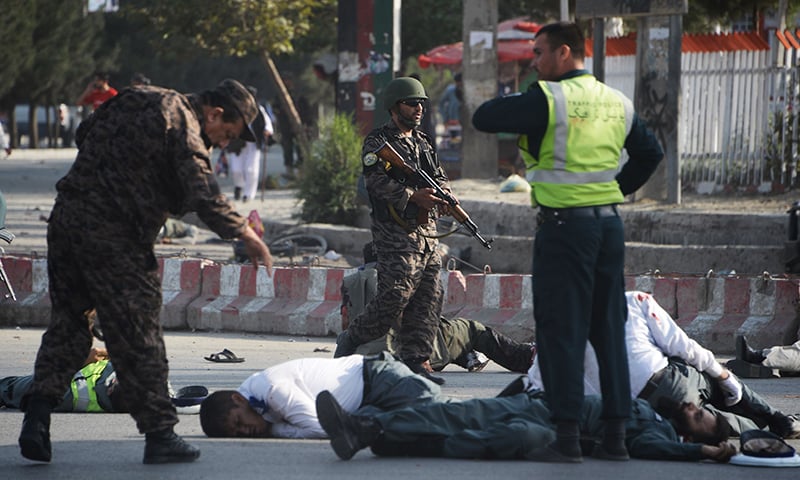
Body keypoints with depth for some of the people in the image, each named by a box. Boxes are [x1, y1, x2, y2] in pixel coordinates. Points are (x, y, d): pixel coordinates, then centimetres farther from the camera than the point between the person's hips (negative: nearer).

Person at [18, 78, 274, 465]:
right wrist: (246, 235, -12)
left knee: (66, 323, 14)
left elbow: (83, 134, 28)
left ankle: (37, 414, 1)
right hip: (111, 235, -8)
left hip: (65, 217, 8)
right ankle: (159, 433, 4)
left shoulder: (138, 100, 18)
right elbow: (204, 196, -19)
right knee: (138, 335, -1)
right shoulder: (183, 125, -9)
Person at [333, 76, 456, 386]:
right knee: (395, 296, -12)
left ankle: (417, 361, 4)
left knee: (428, 299, 2)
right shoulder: (377, 143, -4)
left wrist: (441, 190, -6)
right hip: (396, 234, -7)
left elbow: (440, 176, 18)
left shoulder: (424, 143, 20)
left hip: (427, 232, 7)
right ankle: (351, 339, 6)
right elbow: (377, 181, -16)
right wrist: (413, 195, -26)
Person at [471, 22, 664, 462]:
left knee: (561, 331, -2)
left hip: (563, 226, -6)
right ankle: (616, 433, 12)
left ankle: (567, 434, -5)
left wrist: (516, 103, 7)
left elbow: (483, 119, -11)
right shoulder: (617, 104, 11)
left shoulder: (547, 99, -11)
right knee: (609, 329, 11)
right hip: (610, 224, 6)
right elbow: (650, 153, 21)